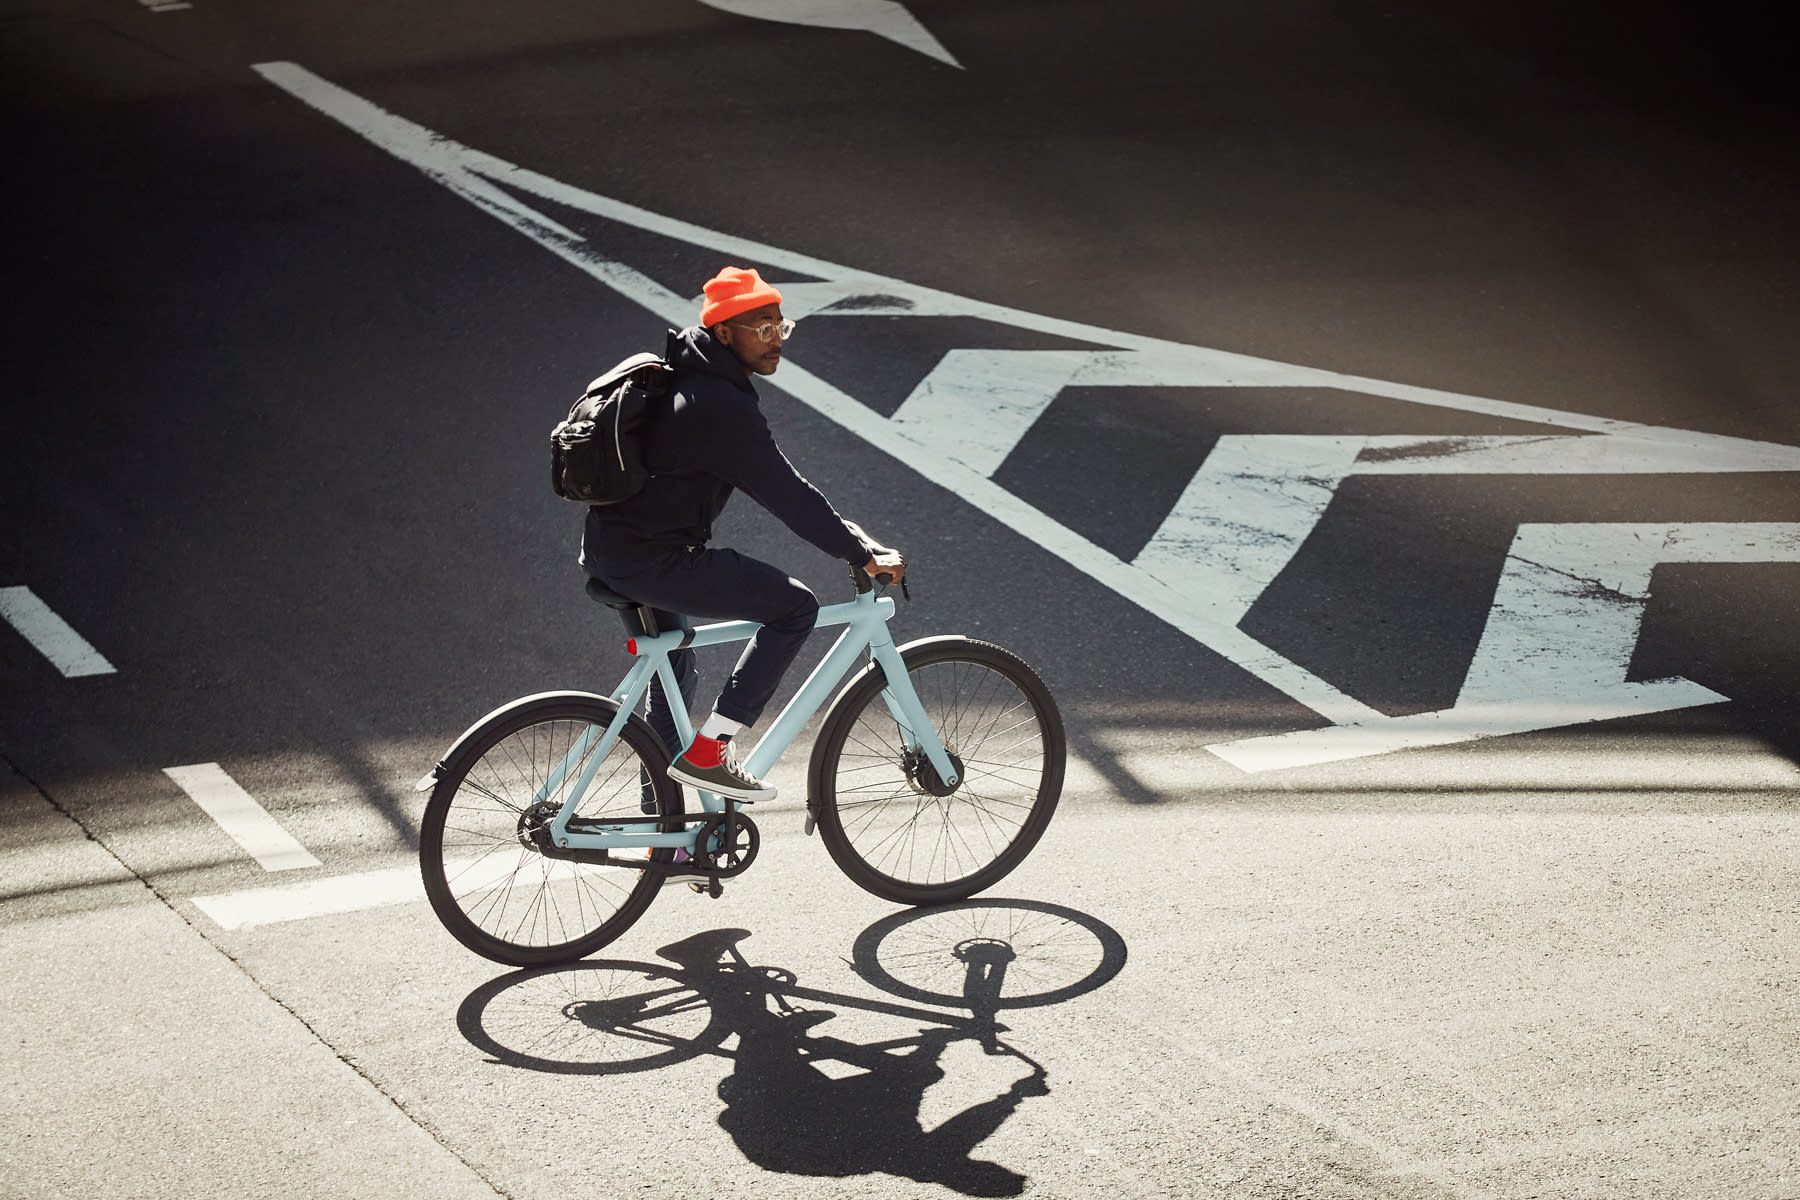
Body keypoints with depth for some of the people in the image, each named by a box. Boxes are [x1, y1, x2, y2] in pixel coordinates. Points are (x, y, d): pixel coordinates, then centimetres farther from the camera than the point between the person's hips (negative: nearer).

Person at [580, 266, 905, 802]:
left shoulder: (687, 377, 14)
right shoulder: (721, 407, -20)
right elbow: (787, 495, -19)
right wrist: (865, 554, -12)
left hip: (610, 549, 11)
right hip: (653, 561, -11)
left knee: (675, 674, 27)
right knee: (795, 606, -7)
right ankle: (706, 751, -6)